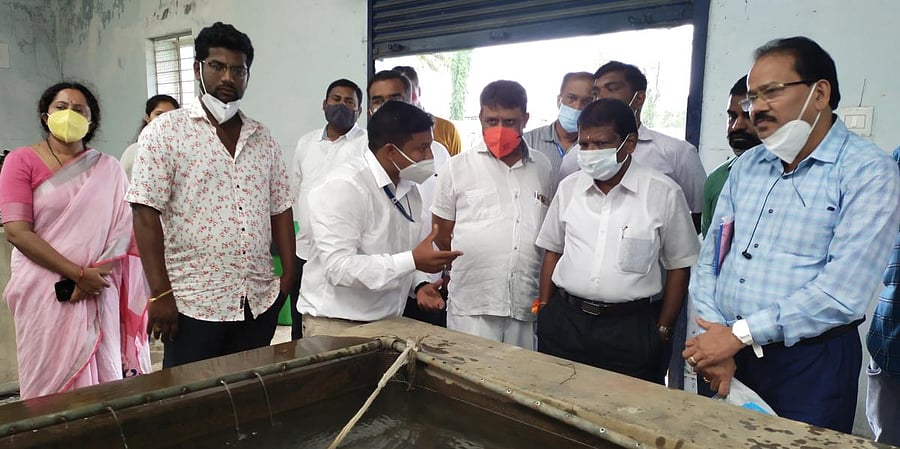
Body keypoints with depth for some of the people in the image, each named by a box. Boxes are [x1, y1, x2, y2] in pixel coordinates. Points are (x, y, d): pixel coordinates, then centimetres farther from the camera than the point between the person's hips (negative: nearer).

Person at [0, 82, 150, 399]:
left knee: (101, 377, 6)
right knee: (52, 382, 4)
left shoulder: (108, 168, 7)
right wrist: (79, 273, -14)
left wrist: (95, 274, -13)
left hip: (98, 291, 2)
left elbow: (124, 230, 2)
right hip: (46, 292, -2)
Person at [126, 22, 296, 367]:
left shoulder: (264, 139, 11)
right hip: (193, 304, -4)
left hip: (261, 301, 5)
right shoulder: (164, 132, -3)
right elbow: (146, 214, -9)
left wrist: (290, 273, 5)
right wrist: (160, 294, -14)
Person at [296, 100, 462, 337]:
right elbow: (339, 267, -26)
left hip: (387, 322, 7)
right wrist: (414, 261, -29)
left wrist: (419, 284, -3)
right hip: (336, 324, -7)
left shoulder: (409, 189, 5)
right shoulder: (343, 186, -19)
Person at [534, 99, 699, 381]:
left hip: (630, 328, -3)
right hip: (564, 321, 3)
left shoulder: (664, 193, -6)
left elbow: (679, 266, 1)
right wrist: (545, 311, 8)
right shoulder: (568, 188, 4)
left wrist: (662, 331, 0)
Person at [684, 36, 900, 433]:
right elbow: (710, 258, 4)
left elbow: (843, 291, -20)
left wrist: (739, 334, -18)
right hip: (728, 354, 5)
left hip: (811, 361, -5)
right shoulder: (746, 165, 8)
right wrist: (713, 340, -9)